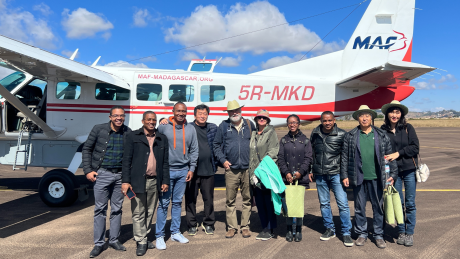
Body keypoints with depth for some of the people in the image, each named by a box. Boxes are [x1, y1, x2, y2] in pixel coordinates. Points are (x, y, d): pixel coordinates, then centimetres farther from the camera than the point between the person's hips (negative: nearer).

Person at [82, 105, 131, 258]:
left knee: (117, 209, 11)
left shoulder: (128, 133, 1)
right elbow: (86, 149, 2)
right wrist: (88, 170, -5)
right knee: (100, 209, 4)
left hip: (120, 175, 2)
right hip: (102, 174, -2)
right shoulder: (99, 129, -4)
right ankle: (99, 244, 15)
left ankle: (114, 240, 24)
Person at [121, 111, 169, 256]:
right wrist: (125, 181, -7)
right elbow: (126, 160, -1)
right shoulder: (133, 137, 3)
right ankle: (141, 242, 14)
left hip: (155, 182, 3)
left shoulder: (162, 139, 12)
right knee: (138, 213, 3)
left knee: (150, 213, 12)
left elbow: (165, 162, 11)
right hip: (138, 181, -3)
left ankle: (144, 237, 28)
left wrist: (165, 181, 6)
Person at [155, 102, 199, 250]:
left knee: (177, 202, 14)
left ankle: (175, 232, 25)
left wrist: (192, 168, 4)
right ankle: (160, 236, 11)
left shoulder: (190, 129, 6)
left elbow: (194, 150, 9)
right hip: (167, 170, -4)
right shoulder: (163, 126, -6)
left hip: (183, 171, 4)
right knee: (164, 203, 0)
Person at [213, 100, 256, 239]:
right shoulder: (223, 126, 8)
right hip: (231, 169, 0)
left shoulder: (249, 125, 10)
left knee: (247, 199, 7)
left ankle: (245, 226, 19)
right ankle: (231, 227, 16)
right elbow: (216, 145, 11)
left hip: (248, 169, 1)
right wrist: (223, 160, 0)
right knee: (230, 200, 4)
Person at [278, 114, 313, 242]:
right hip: (287, 177, 1)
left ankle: (298, 230, 14)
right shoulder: (283, 140, 9)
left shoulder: (305, 140, 6)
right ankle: (289, 230, 15)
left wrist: (300, 172, -11)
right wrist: (286, 173, -8)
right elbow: (280, 158, 5)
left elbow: (308, 158, 1)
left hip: (301, 177, -1)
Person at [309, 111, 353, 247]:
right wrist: (310, 170, 13)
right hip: (320, 175, 4)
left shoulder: (342, 134, -4)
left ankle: (346, 233, 9)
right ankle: (330, 229, 27)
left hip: (336, 174, -3)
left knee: (343, 204, -4)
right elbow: (310, 153, 15)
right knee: (324, 204, 12)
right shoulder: (315, 134, 6)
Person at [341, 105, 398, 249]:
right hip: (358, 178, 0)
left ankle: (379, 235, 23)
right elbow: (345, 157, 3)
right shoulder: (350, 136, 3)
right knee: (359, 208, 9)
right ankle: (362, 234, 24)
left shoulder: (382, 136, 6)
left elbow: (390, 155, 7)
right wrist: (344, 176, 0)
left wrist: (393, 174, 2)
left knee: (378, 207, 9)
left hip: (376, 178, 0)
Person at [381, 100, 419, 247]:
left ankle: (409, 233, 17)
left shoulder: (408, 128, 1)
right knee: (398, 203, 7)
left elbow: (415, 147, -4)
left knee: (410, 203, 4)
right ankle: (401, 232, 21)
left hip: (409, 170, 0)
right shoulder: (383, 130, 1)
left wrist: (398, 153, -14)